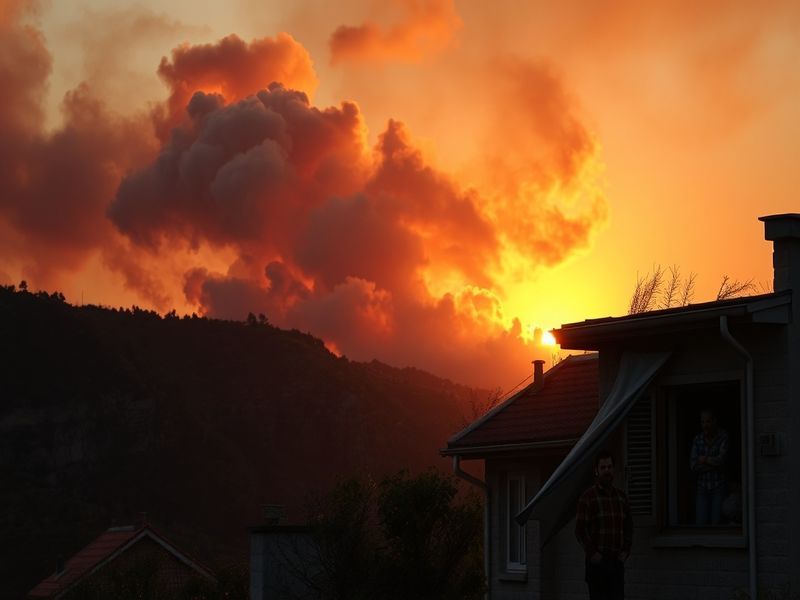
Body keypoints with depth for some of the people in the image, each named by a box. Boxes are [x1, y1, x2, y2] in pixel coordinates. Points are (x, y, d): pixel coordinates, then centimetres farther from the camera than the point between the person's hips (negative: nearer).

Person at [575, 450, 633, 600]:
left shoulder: (621, 496, 13)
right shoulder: (587, 497, -3)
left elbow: (628, 526, 18)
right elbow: (580, 529, -6)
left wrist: (625, 551, 4)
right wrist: (592, 553, -13)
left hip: (617, 560, 5)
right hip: (597, 561, -5)